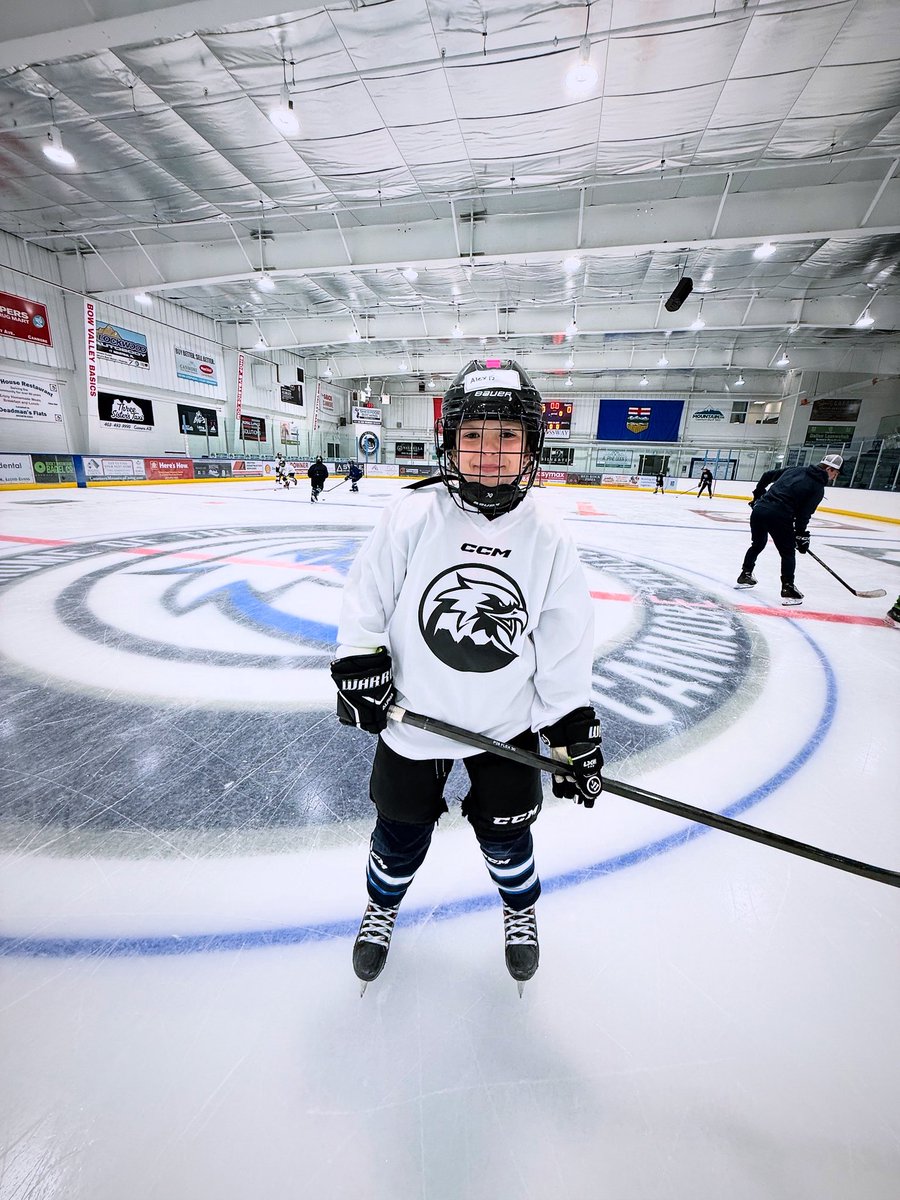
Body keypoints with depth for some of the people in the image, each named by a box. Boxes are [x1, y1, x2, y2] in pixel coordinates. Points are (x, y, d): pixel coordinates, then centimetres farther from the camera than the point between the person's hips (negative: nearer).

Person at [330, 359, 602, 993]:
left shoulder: (547, 535, -10)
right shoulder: (413, 515, -15)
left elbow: (564, 641, -4)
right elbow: (367, 591, -4)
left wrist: (575, 728, -4)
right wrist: (359, 660, -12)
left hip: (509, 724, 1)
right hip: (412, 719, 0)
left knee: (505, 834, 21)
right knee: (401, 832, 20)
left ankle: (521, 909, 57)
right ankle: (383, 906, 55)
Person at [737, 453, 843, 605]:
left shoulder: (795, 469, 18)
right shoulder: (818, 488, 2)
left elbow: (768, 475, 21)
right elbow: (804, 514, -4)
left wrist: (758, 495, 30)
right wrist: (801, 536, 4)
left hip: (759, 508, 6)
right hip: (779, 517, -6)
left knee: (758, 544, 27)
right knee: (788, 553, 9)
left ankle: (745, 575, 34)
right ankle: (788, 589, 7)